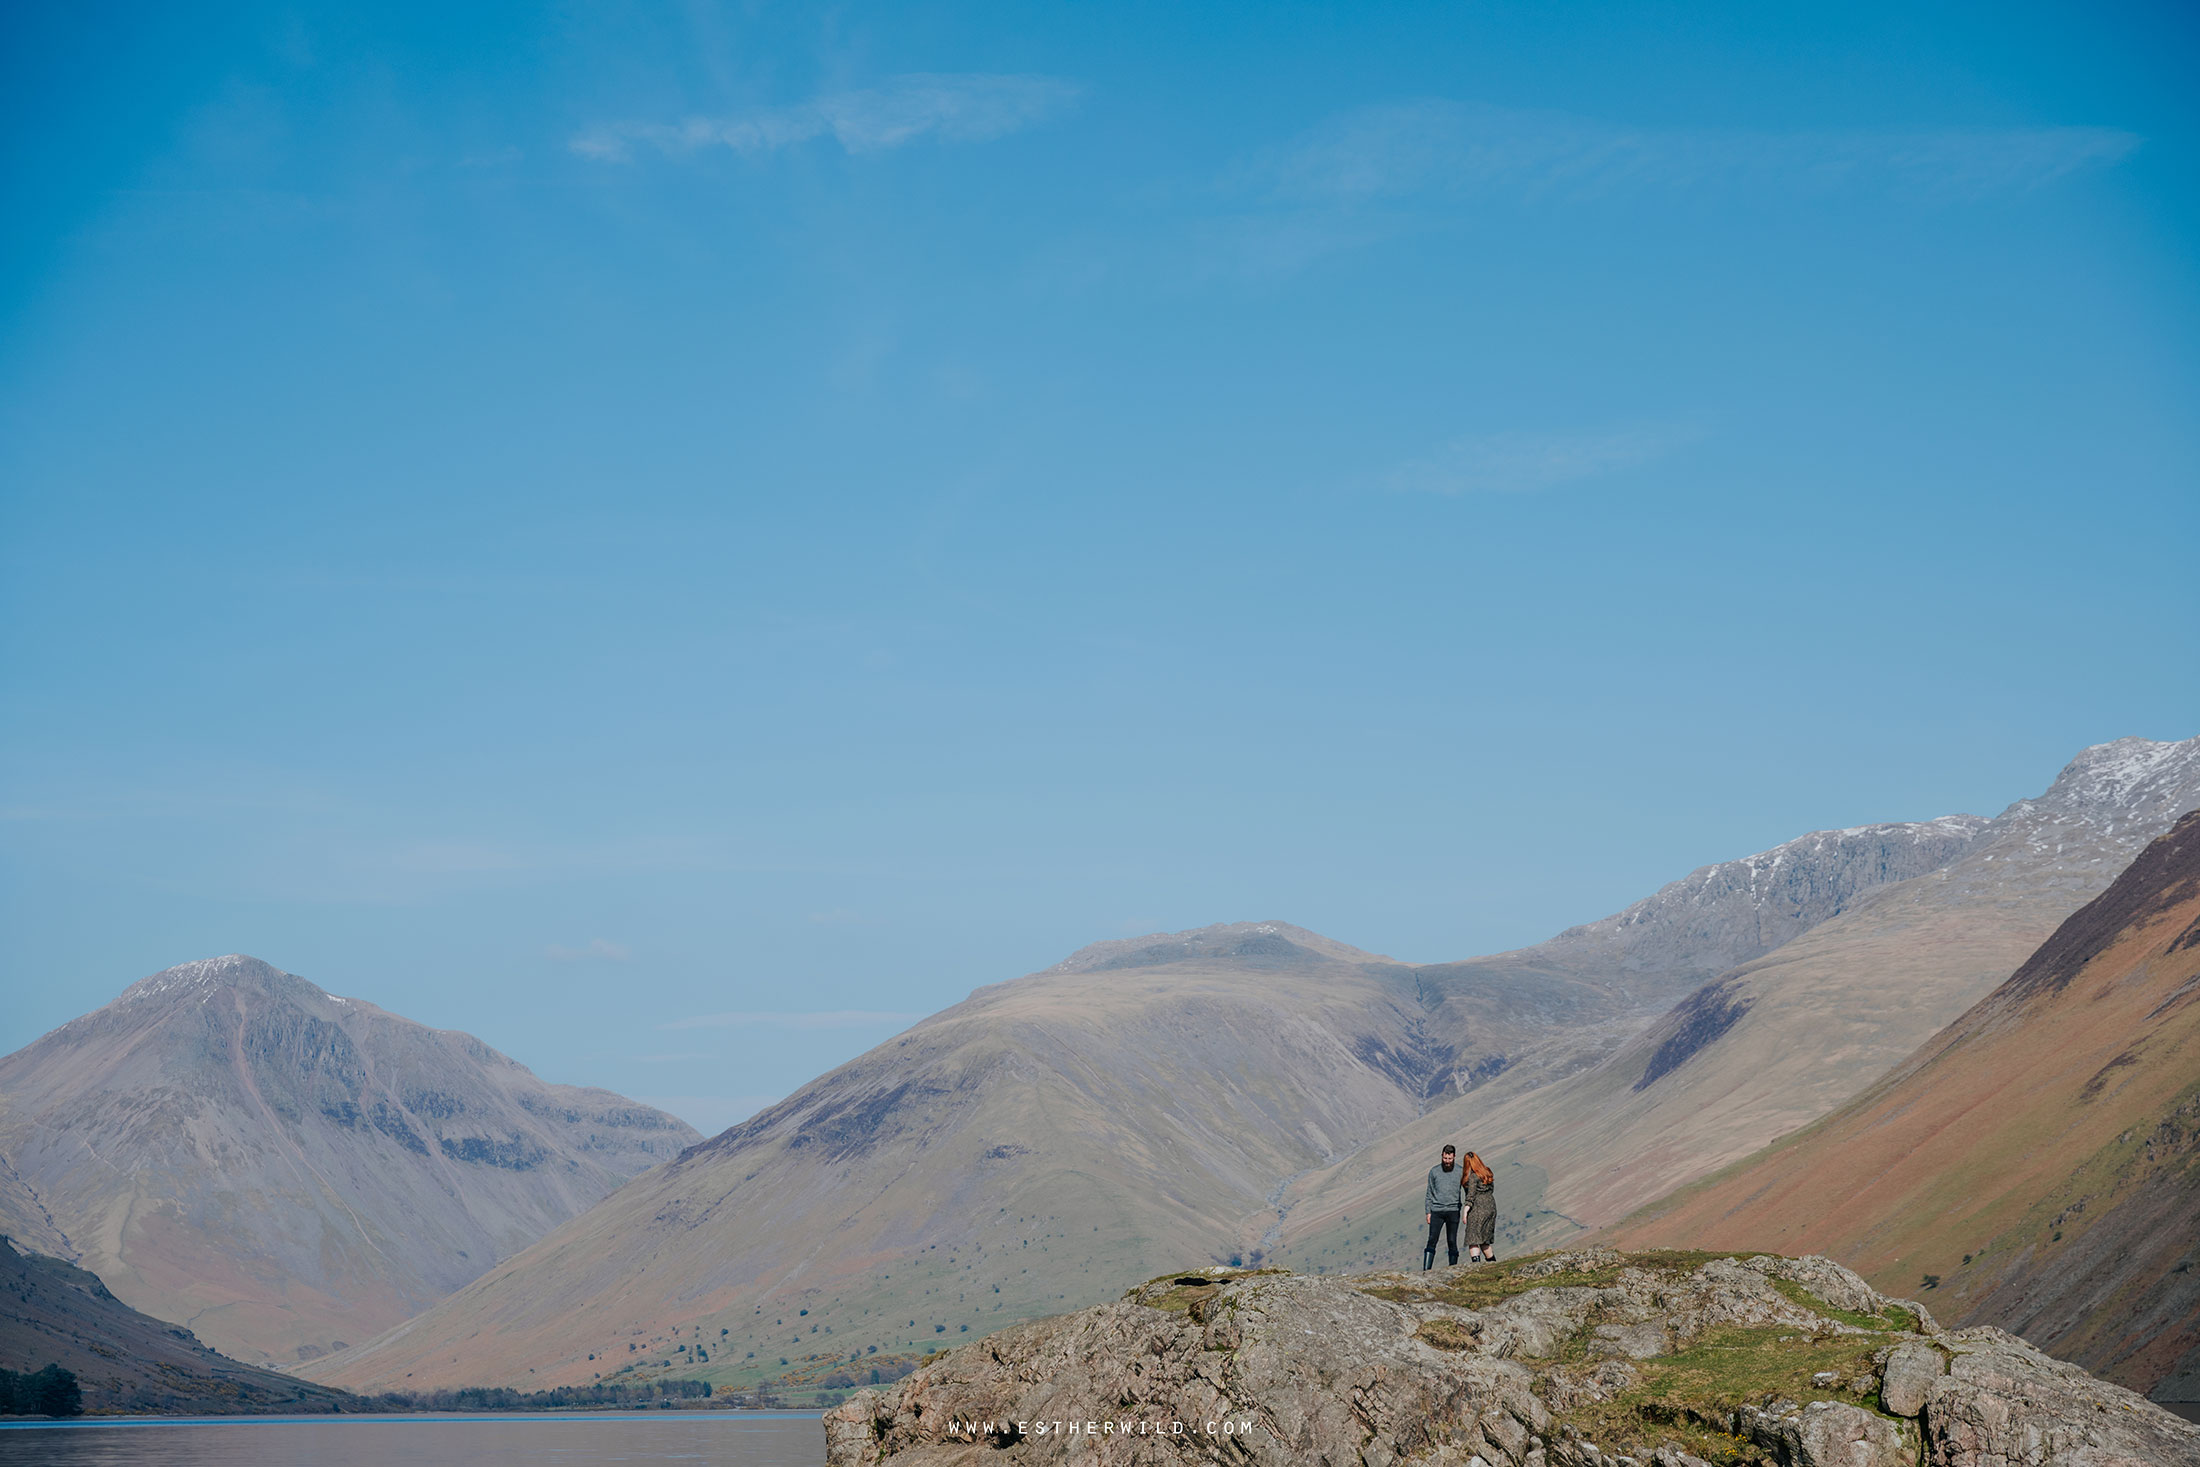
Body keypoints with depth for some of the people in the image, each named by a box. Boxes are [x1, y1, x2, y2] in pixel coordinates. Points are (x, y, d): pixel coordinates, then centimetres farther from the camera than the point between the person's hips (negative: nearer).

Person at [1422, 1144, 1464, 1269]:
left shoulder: (1460, 1171, 3)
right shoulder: (1434, 1171, 5)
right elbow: (1430, 1193, 10)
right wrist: (1428, 1212, 4)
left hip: (1453, 1211, 0)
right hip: (1437, 1211, 0)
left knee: (1452, 1242, 0)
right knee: (1432, 1240, -8)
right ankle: (1426, 1271, -10)